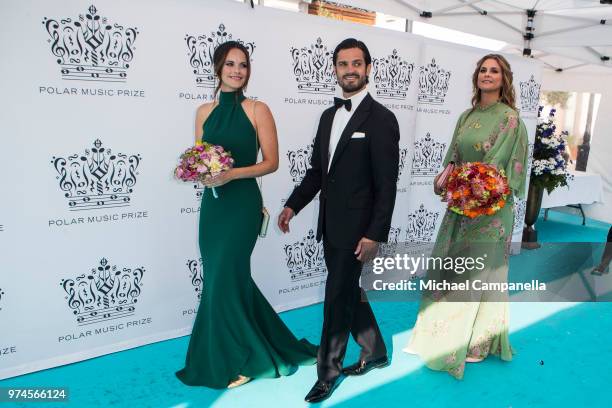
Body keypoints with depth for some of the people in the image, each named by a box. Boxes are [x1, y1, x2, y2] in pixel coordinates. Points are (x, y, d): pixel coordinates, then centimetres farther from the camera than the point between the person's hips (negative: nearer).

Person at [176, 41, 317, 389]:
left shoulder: (258, 110, -5)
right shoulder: (204, 111, 8)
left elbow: (271, 163, -7)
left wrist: (232, 173, -20)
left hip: (242, 203, -5)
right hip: (212, 203, 5)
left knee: (224, 279, -2)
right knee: (225, 278, 13)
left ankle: (236, 361, 21)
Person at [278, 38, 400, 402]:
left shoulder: (381, 118, -11)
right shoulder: (329, 116, 11)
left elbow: (386, 184, -14)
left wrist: (375, 235, -18)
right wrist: (293, 206, 5)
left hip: (356, 229, -7)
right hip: (330, 226, 8)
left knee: (338, 298, 2)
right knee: (349, 291, 19)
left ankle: (328, 372, 22)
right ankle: (375, 351, 40)